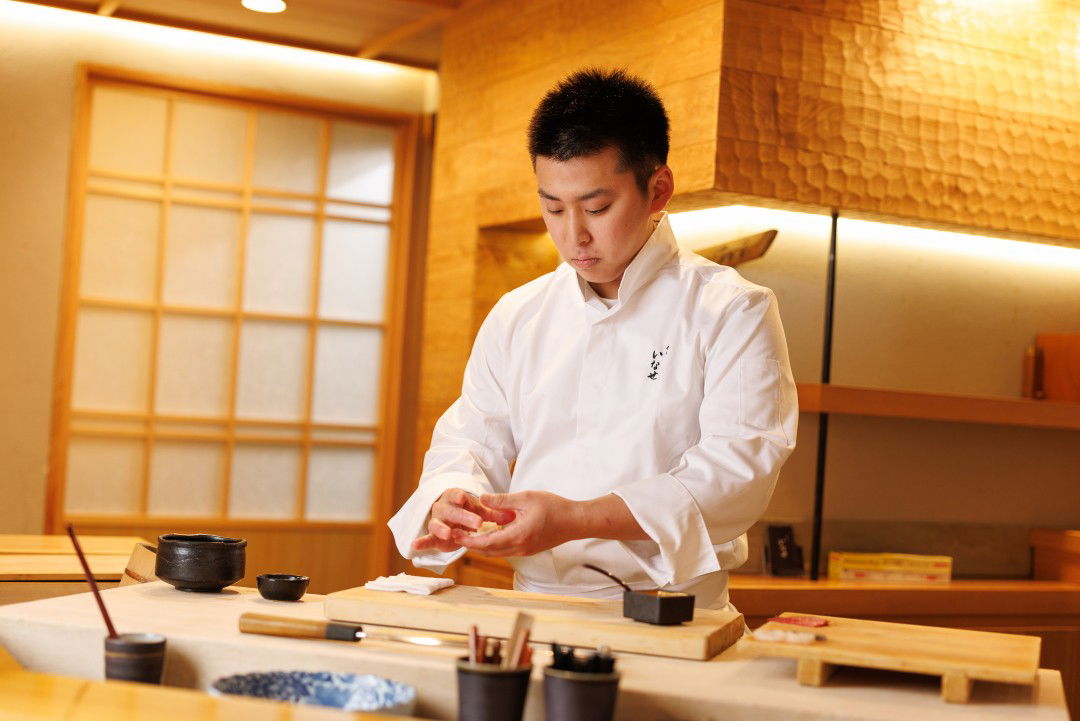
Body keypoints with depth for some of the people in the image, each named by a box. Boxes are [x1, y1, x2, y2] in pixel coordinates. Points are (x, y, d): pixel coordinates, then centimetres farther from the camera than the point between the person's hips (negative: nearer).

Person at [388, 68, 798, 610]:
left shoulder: (734, 312, 0)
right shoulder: (516, 316, 16)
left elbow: (738, 468, -11)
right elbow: (471, 440, 18)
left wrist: (576, 520, -22)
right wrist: (450, 501, -7)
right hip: (531, 615, 3)